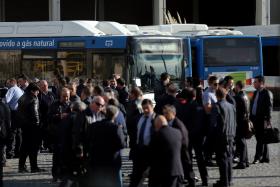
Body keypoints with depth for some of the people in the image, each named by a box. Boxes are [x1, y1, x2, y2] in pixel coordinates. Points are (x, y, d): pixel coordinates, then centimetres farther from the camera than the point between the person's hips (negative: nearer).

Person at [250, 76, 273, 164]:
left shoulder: (267, 93, -7)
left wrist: (268, 120, -17)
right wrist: (250, 118, 14)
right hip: (255, 119, 8)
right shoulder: (255, 93, 17)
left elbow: (269, 107, -12)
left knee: (261, 140, -7)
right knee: (260, 139, 11)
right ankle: (265, 158, 16)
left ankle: (258, 157, -8)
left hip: (262, 119, -8)